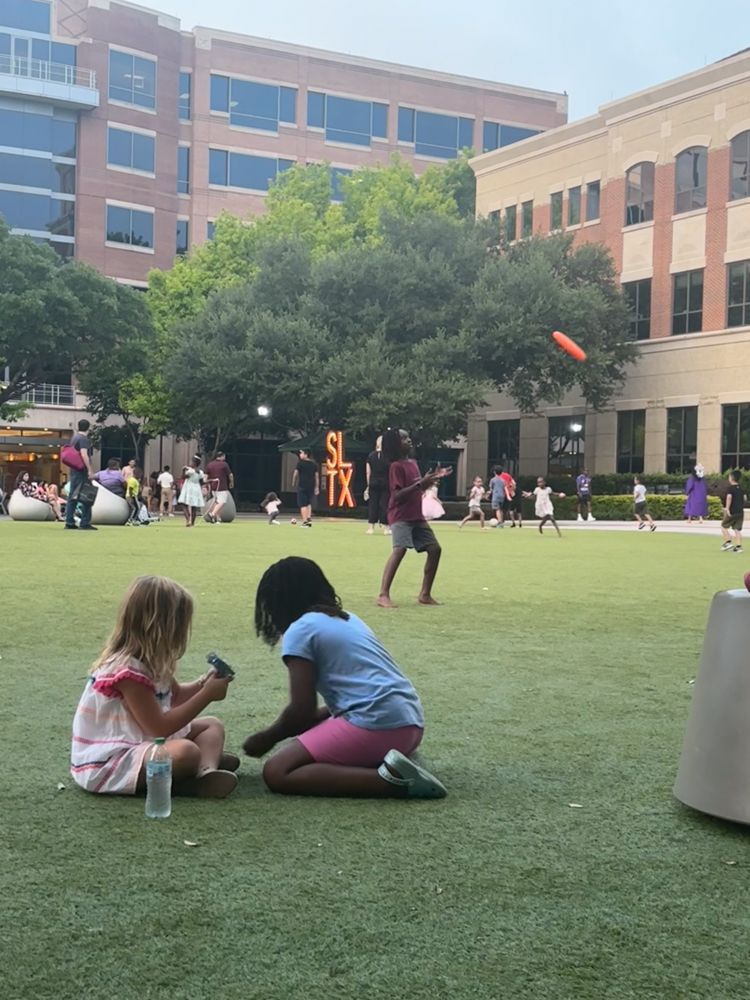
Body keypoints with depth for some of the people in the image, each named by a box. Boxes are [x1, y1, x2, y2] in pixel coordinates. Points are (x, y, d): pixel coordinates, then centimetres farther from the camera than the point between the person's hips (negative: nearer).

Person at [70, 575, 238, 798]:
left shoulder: (150, 660, 6)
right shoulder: (128, 671, -24)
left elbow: (174, 697, 22)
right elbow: (160, 727, -24)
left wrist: (203, 684, 2)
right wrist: (206, 695, -20)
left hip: (140, 742, 11)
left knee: (211, 725, 10)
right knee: (186, 752, -37)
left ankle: (207, 771, -18)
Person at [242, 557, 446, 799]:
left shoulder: (299, 631, -1)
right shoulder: (346, 618, 24)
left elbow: (302, 710, -5)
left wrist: (268, 737, 14)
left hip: (377, 725, -9)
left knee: (276, 773, -7)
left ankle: (389, 778, -19)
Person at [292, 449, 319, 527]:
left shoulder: (300, 463, -6)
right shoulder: (314, 464, 9)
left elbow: (295, 474, -4)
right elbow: (317, 476, 8)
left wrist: (293, 483, 11)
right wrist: (317, 487, 11)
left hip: (302, 486, -5)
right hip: (311, 487, 5)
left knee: (303, 504, -2)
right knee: (309, 503, 20)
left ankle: (305, 521, -9)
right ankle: (309, 519, 10)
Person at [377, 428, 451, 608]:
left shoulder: (413, 463, 14)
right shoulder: (396, 466, -13)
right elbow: (398, 495, -21)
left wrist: (434, 478, 13)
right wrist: (420, 484, -27)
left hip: (417, 516, 9)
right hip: (401, 517, -9)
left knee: (434, 549, 8)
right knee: (400, 549, -26)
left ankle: (425, 594, 15)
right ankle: (383, 595, -30)